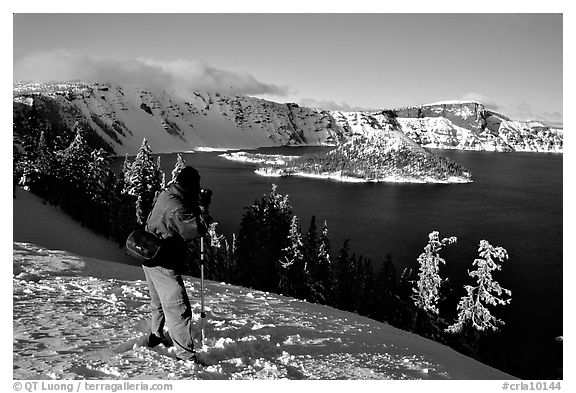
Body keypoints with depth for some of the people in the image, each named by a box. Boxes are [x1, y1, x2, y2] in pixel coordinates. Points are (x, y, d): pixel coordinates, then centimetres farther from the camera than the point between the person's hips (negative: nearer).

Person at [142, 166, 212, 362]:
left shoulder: (165, 195, 3)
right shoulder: (177, 207, -27)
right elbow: (198, 228, -27)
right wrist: (203, 206, -16)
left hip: (150, 258, 10)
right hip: (164, 264, -10)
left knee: (159, 301, 29)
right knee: (178, 309, -5)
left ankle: (156, 336, 47)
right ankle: (186, 356, 0)